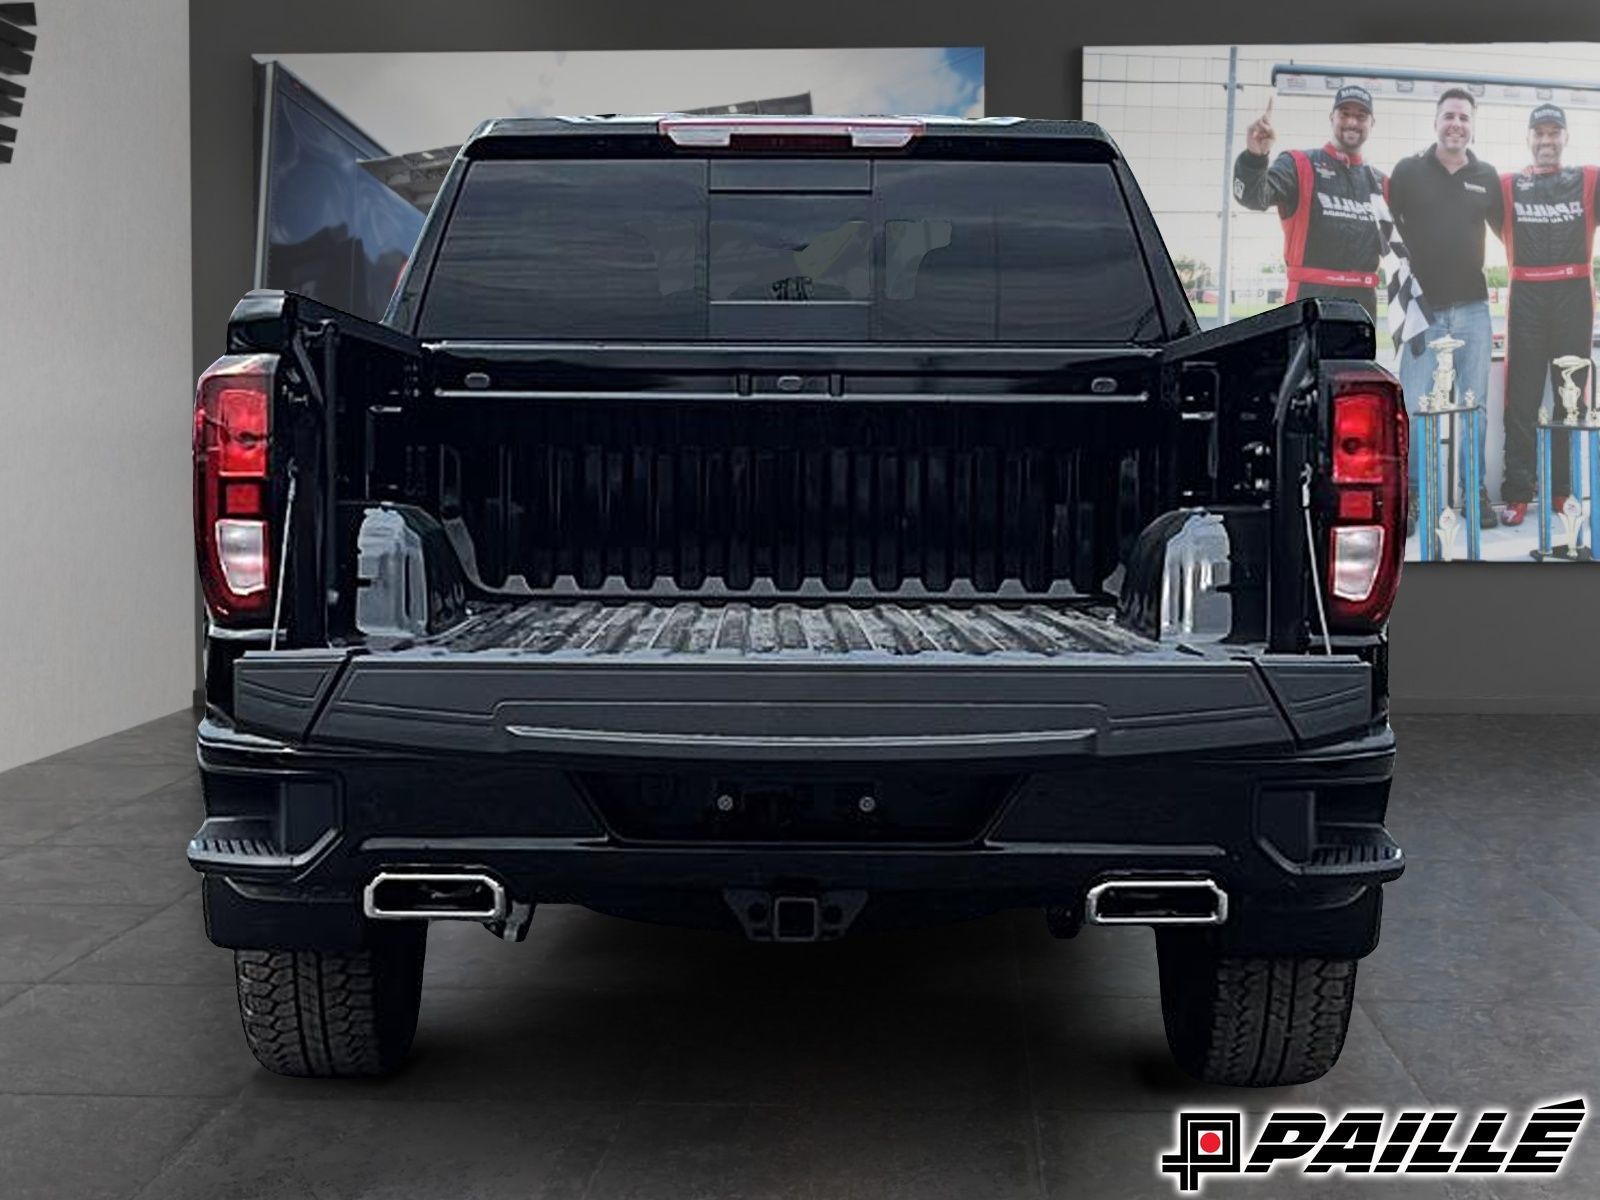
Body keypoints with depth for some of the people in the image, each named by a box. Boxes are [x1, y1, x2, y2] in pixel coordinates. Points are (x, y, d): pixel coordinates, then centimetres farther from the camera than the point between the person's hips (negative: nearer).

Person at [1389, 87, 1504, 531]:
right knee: (1414, 408, -6)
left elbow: (1506, 230, 19)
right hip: (1423, 310, -3)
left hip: (1473, 310, 3)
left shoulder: (1487, 176, 8)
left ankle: (1476, 492, 17)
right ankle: (1407, 497, 3)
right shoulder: (1408, 171, 0)